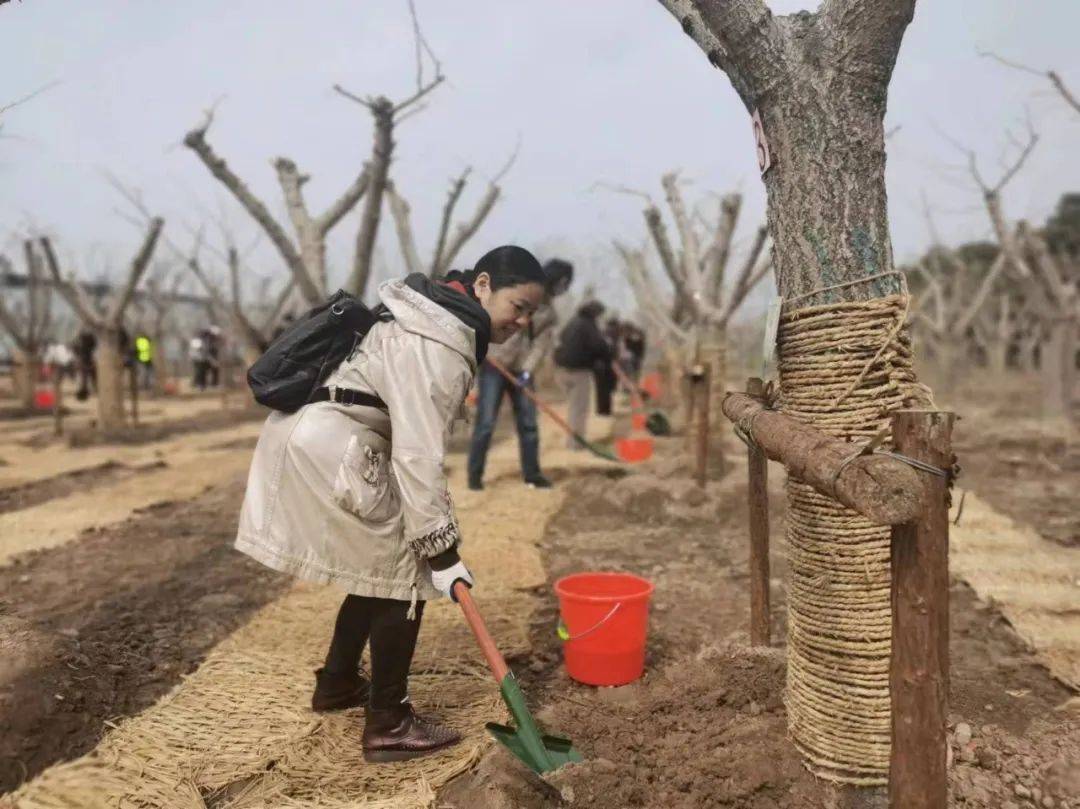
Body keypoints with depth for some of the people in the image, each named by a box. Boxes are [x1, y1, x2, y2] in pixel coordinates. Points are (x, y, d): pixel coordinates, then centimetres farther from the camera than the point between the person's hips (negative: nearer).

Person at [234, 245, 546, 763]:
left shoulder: (434, 314, 12)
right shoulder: (438, 347, -20)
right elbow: (417, 455, -24)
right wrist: (443, 551, -20)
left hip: (313, 437, 10)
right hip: (332, 451, -10)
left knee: (379, 569, 19)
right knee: (403, 576, -2)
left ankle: (337, 683, 37)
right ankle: (388, 725, 9)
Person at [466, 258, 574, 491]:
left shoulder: (550, 314, 9)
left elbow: (541, 345, -1)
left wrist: (528, 370, -16)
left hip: (521, 371, 5)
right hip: (494, 365, -5)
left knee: (529, 424, 7)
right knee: (486, 423, -7)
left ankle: (532, 474, 19)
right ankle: (475, 476, 4)